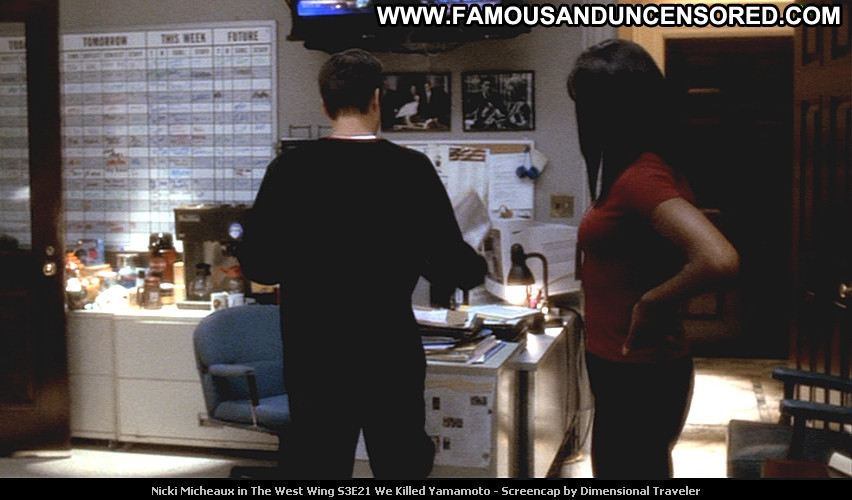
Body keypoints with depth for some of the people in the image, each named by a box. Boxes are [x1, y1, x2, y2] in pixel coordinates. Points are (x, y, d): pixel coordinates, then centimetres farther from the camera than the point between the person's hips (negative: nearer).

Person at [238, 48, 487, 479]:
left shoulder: (289, 169, -6)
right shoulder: (411, 169, -9)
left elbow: (256, 265, -1)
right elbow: (453, 266, -7)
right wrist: (478, 266, 15)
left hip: (313, 357, 2)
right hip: (390, 355, -1)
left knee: (316, 464, 13)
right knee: (401, 463, 14)